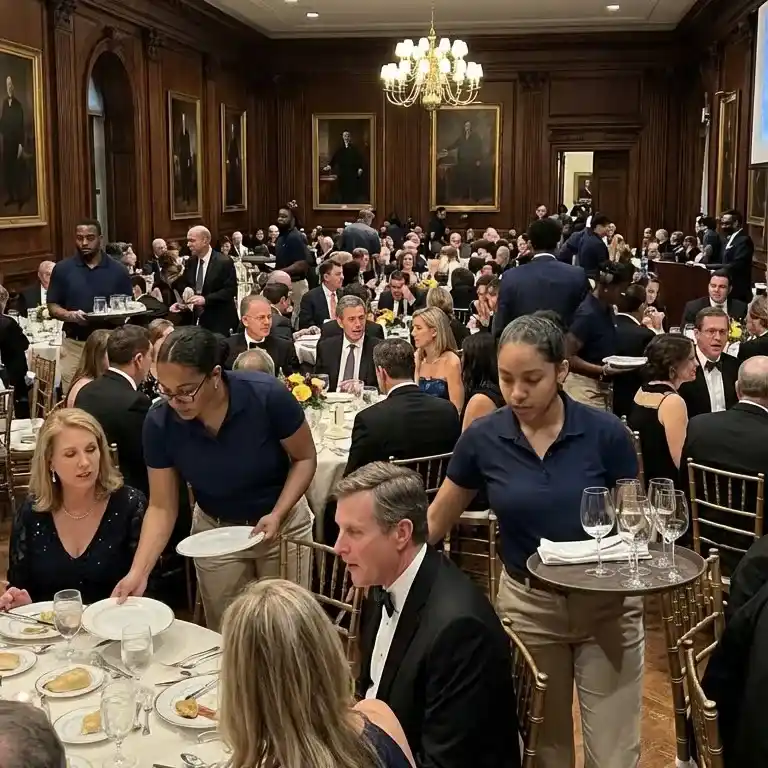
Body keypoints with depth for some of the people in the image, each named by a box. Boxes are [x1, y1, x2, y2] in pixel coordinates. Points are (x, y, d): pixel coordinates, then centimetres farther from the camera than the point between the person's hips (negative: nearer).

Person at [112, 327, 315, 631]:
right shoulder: (159, 423, -21)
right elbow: (162, 506, -12)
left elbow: (305, 458, -11)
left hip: (282, 523, -1)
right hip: (214, 530, 2)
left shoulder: (268, 396, -27)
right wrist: (138, 572, -24)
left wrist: (277, 515, -24)